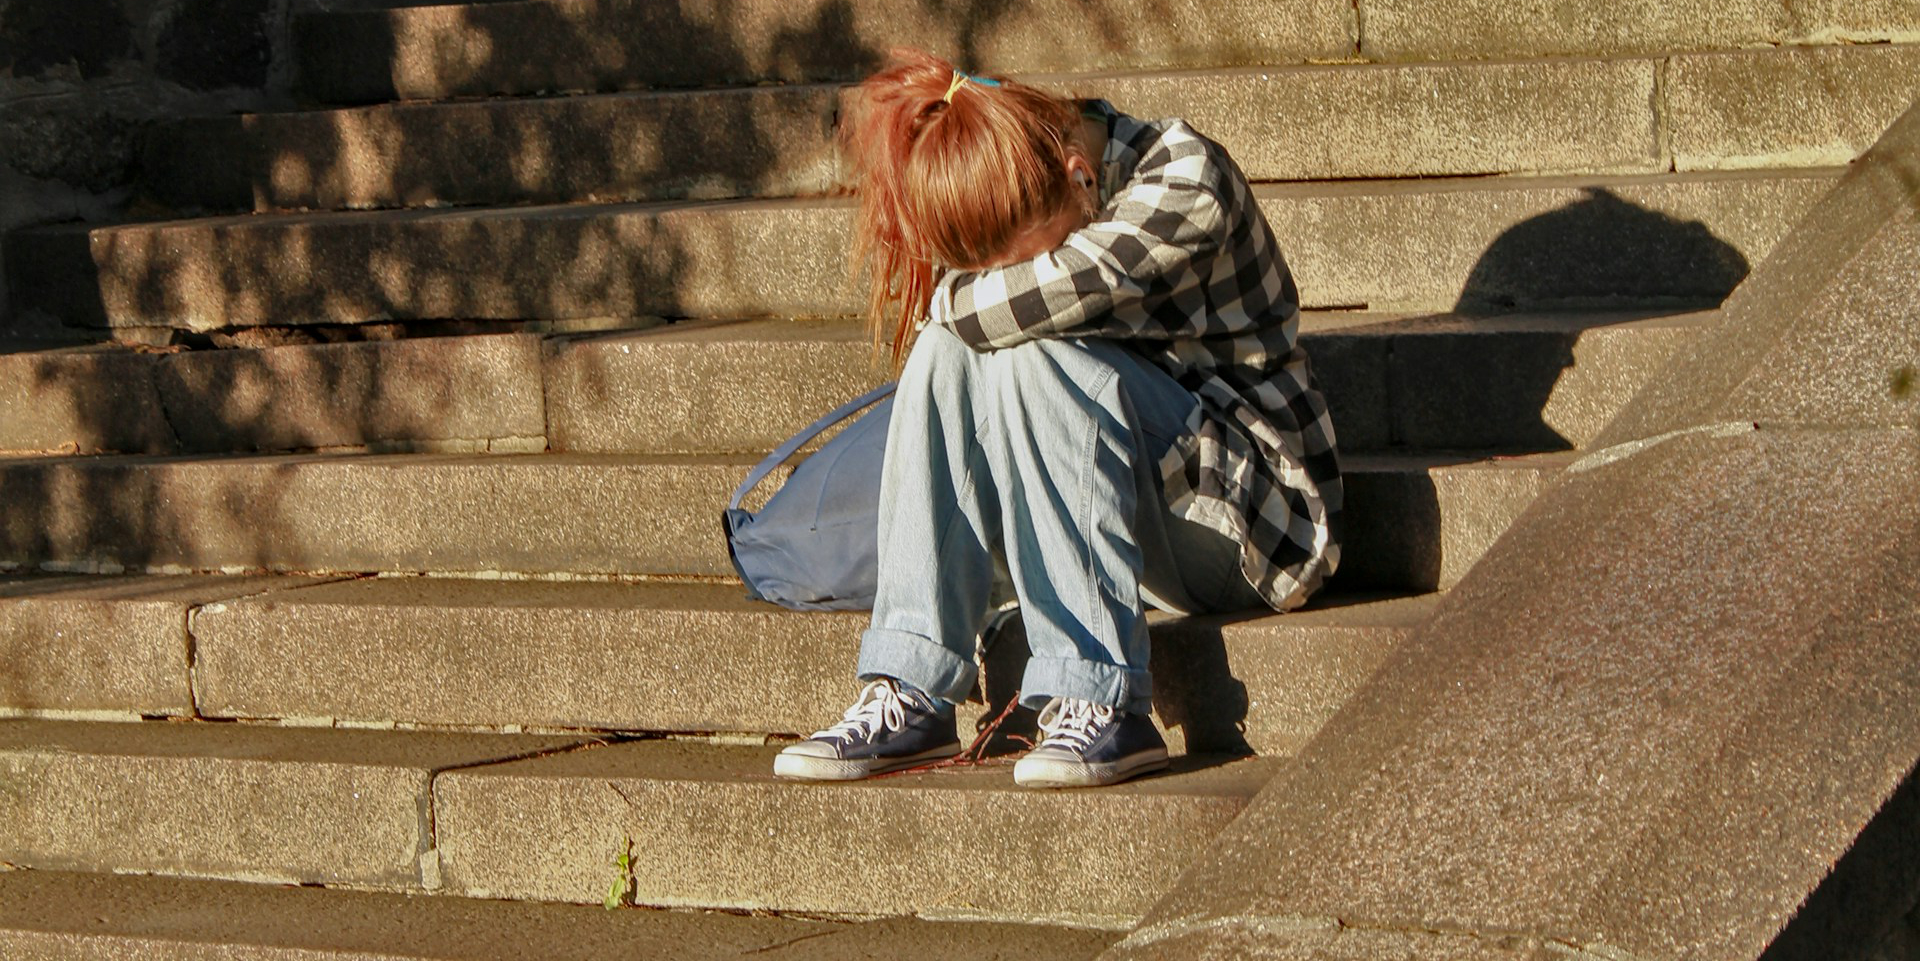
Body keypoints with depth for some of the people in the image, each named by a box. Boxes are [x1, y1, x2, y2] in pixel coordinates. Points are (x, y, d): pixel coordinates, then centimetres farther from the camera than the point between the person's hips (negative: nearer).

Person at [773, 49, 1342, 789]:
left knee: (1029, 355, -28)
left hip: (1251, 519, -6)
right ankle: (910, 698, -23)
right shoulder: (1018, 220, 1)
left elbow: (1038, 298, -30)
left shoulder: (1185, 181, -19)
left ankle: (1099, 701, -31)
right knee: (948, 348, -17)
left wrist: (954, 300, -13)